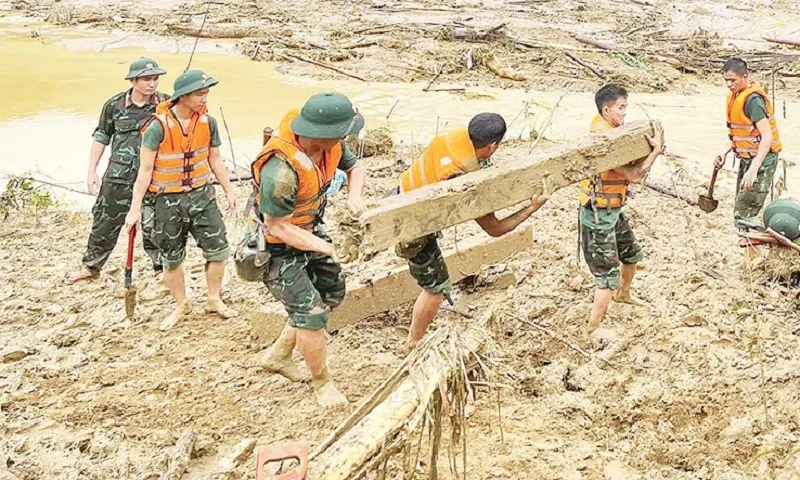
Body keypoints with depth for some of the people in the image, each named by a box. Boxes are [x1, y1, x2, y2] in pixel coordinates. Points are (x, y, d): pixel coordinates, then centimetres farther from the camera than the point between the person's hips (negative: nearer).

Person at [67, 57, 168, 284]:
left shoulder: (166, 104, -6)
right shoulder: (115, 105, -3)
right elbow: (101, 137, 8)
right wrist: (92, 171, 6)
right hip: (118, 177, 1)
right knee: (105, 222, 12)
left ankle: (163, 266, 26)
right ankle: (91, 266, 30)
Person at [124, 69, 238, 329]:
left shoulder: (208, 122, -5)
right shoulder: (159, 126, -19)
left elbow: (215, 159, 10)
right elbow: (145, 169, -14)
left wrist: (229, 190, 14)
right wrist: (135, 208, -13)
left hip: (201, 195, 4)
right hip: (167, 200, -3)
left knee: (219, 249, 4)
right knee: (171, 259, 11)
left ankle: (214, 300, 25)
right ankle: (181, 306, 31)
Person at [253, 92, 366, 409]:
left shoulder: (331, 146, -14)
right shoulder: (282, 171, -38)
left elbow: (355, 169, 6)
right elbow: (277, 227, -28)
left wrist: (355, 195, -15)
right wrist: (323, 247, -27)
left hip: (309, 230, 9)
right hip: (277, 246, -9)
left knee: (331, 293, 17)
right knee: (310, 311, -7)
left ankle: (278, 355, 33)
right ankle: (322, 382, 17)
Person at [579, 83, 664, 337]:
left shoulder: (611, 128, 4)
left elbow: (633, 164, 4)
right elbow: (634, 175, -23)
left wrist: (653, 146, -10)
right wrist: (655, 150, -17)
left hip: (614, 211, 10)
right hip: (599, 216, -10)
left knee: (632, 255, 28)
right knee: (608, 274, -7)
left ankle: (623, 293, 54)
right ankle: (592, 329, 0)